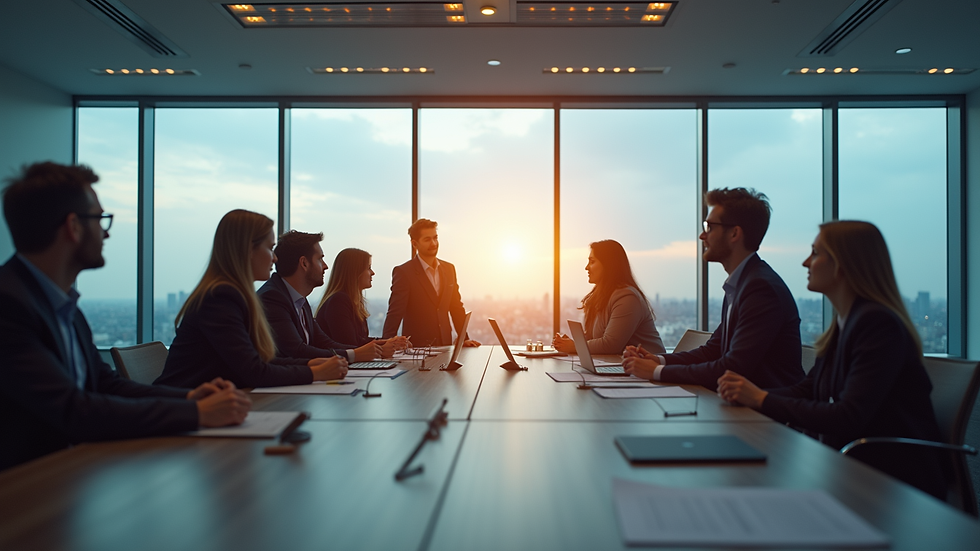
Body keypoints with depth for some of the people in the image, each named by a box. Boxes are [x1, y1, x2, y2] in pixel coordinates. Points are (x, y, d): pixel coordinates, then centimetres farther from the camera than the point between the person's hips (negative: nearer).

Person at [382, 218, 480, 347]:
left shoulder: (449, 269, 11)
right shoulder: (403, 272, -7)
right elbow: (395, 313, -11)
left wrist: (465, 338, 7)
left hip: (444, 344, 5)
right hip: (416, 346, -5)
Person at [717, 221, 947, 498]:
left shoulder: (878, 323, -19)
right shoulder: (843, 325, 10)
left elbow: (848, 419, -25)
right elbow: (806, 390, 9)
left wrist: (763, 400, -22)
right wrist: (748, 393, -8)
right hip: (854, 467, 8)